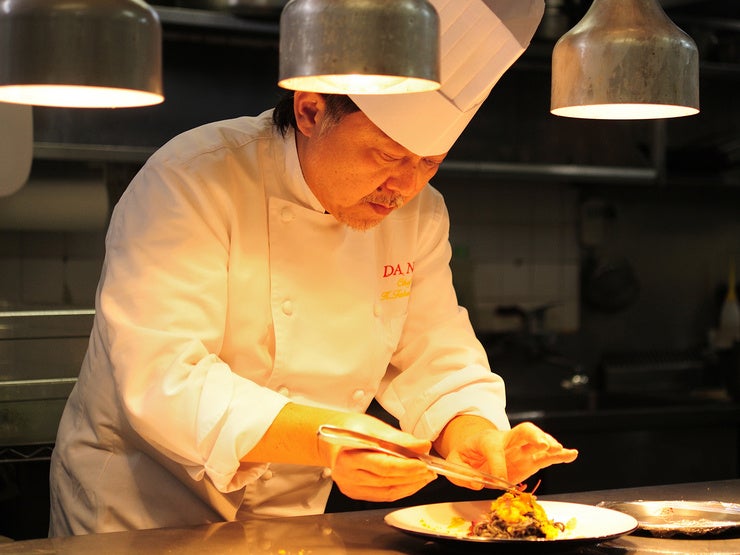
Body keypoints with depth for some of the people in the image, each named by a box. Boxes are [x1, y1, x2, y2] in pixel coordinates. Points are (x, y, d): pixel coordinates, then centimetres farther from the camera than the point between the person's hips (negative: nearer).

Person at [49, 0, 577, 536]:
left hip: (293, 517, 5)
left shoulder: (420, 215, -1)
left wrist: (474, 436, -20)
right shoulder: (191, 184, -22)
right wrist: (324, 440, -42)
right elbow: (158, 383, -30)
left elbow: (436, 362, 3)